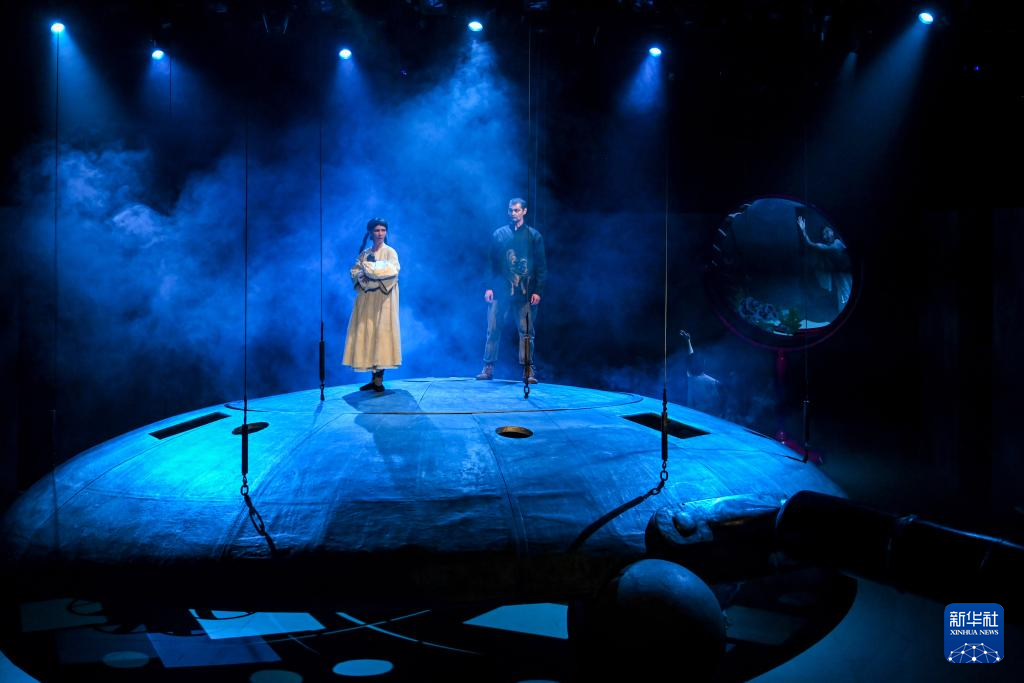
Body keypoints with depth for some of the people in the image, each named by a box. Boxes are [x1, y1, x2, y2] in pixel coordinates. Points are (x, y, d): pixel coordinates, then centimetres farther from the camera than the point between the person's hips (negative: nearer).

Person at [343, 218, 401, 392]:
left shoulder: (390, 252, 0)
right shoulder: (364, 253, 14)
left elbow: (392, 273, -13)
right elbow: (354, 273, 7)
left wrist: (369, 269, -9)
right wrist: (362, 277, -14)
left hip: (382, 300, -5)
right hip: (366, 300, 5)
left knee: (381, 334, -9)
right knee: (367, 334, 1)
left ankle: (379, 380, -9)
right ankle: (374, 378, 4)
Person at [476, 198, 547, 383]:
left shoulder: (534, 236, 6)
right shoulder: (499, 234, 10)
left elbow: (541, 266, 4)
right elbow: (491, 262, 8)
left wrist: (538, 291, -6)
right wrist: (489, 287, -1)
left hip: (525, 292, -1)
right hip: (501, 290, 1)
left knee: (527, 332, 0)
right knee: (493, 329, -1)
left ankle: (528, 370, 4)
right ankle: (488, 368, 4)